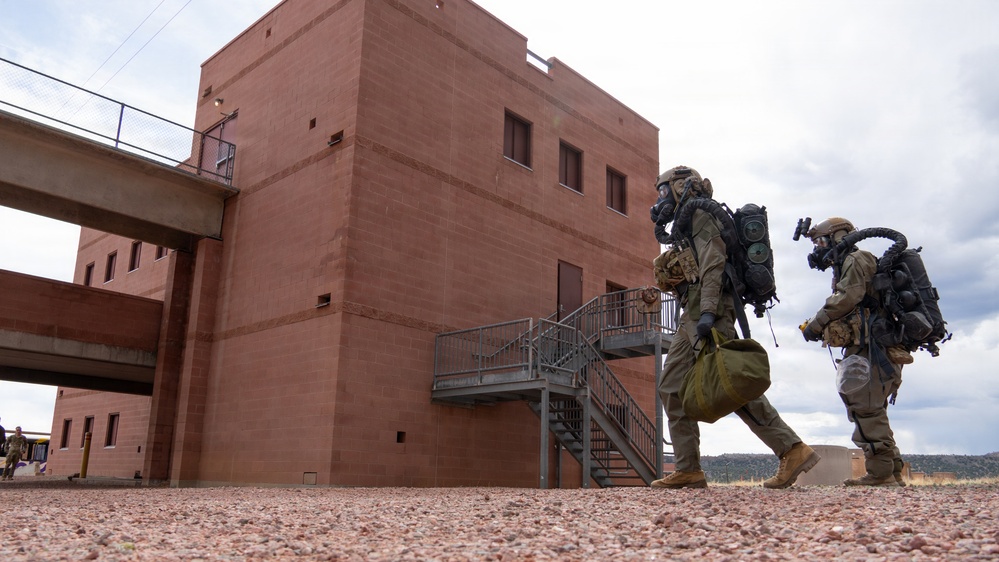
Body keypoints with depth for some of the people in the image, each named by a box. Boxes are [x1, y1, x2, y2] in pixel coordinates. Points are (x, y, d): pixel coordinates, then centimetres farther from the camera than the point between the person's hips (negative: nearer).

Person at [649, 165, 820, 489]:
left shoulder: (700, 215, -2)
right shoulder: (686, 224, 27)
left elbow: (713, 266, -17)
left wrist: (707, 311, -28)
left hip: (707, 315, -10)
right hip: (692, 318, 10)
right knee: (672, 388, 5)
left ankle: (793, 451, -8)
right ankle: (688, 470, 5)